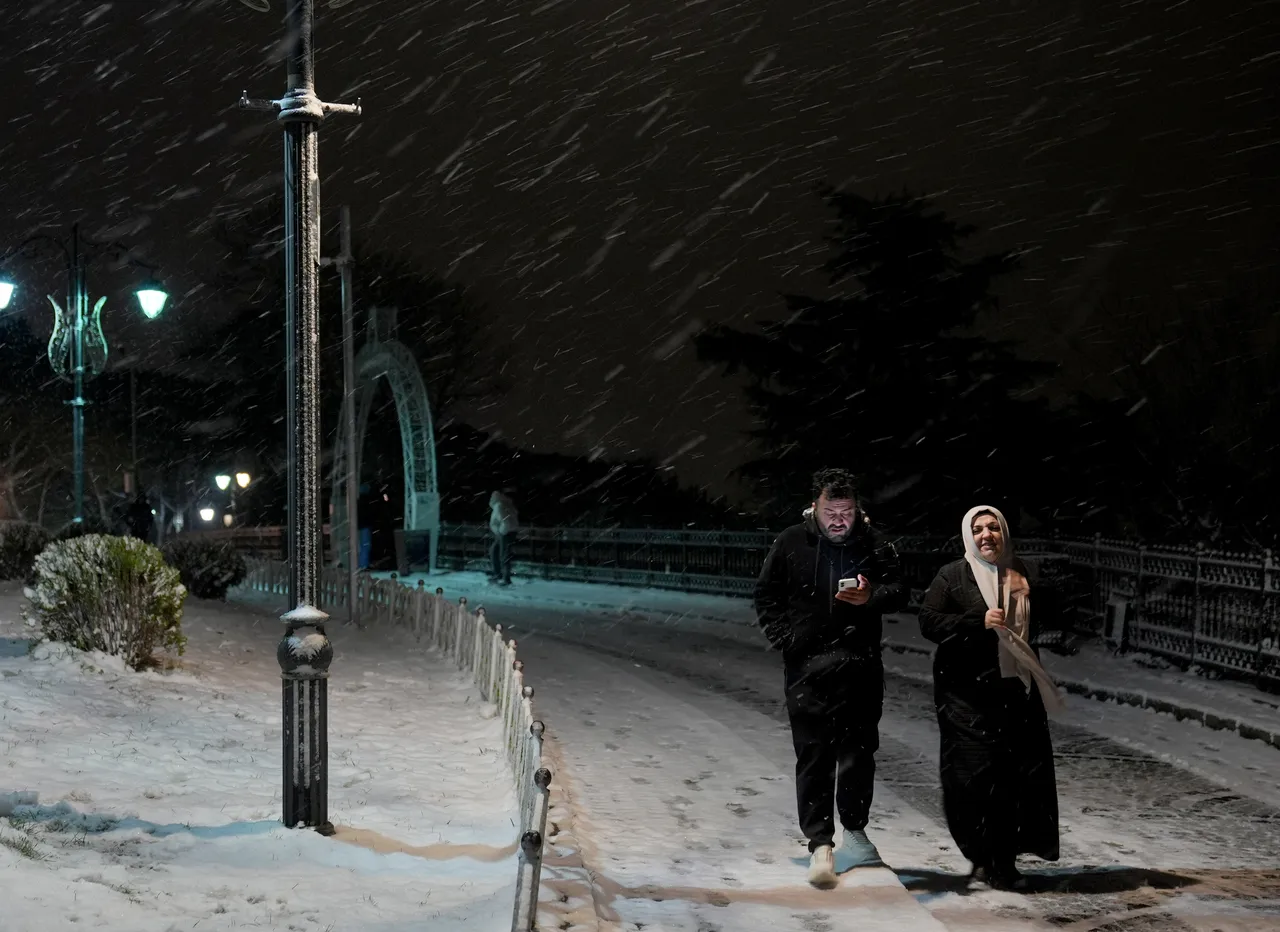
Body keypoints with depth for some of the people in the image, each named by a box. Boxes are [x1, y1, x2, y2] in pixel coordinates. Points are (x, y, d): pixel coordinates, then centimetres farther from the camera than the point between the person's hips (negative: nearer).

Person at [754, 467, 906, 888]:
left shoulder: (875, 545, 2)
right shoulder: (790, 544, 2)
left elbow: (897, 592, -2)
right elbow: (766, 596, 9)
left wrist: (871, 597, -24)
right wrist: (784, 639, -2)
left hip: (860, 665, 1)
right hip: (807, 665, -1)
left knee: (859, 750, 9)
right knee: (813, 754, -5)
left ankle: (854, 829, 28)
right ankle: (820, 844, -2)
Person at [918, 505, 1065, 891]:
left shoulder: (1020, 574, 13)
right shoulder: (953, 576, -1)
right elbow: (928, 621, -9)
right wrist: (979, 622, -18)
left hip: (1014, 688, 5)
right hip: (967, 689, -5)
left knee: (1022, 771, 0)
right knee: (977, 773, -7)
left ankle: (1004, 859, 10)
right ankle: (985, 859, 3)